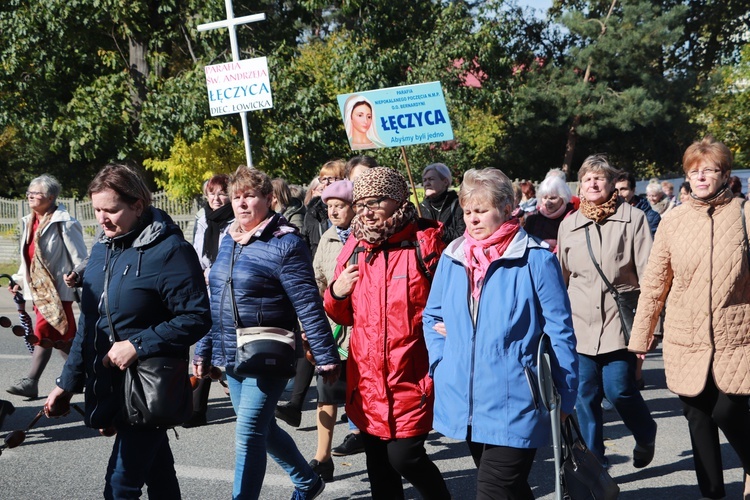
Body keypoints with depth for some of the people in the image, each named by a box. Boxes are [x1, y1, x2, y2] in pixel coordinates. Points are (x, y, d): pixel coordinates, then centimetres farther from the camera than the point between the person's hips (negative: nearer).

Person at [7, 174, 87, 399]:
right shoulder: (29, 222, 10)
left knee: (44, 333, -9)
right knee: (61, 337, 11)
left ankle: (31, 382, 2)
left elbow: (80, 259, -13)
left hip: (56, 288, -8)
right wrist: (19, 279, 10)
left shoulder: (63, 223, -14)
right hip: (38, 288, 8)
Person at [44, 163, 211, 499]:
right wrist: (68, 383, 16)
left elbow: (196, 318, -17)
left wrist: (137, 346, -21)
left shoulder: (170, 251, -14)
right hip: (108, 388, 7)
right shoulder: (101, 250, 9)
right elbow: (88, 323, 16)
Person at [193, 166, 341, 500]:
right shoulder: (228, 242, 10)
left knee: (248, 434, -11)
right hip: (232, 358, 8)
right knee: (263, 428, 19)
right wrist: (204, 351, 18)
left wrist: (326, 357, -17)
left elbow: (308, 306, -16)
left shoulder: (285, 244, -13)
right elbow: (215, 303, 17)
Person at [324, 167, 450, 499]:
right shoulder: (354, 248, 9)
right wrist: (336, 294, -4)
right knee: (378, 466, 12)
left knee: (404, 456, -7)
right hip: (367, 381, 5)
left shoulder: (424, 243, -7)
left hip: (412, 379, -5)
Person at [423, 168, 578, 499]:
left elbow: (559, 332, -7)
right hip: (465, 403, 5)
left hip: (513, 407, -5)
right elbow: (432, 317, 18)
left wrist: (564, 399, -5)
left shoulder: (535, 260, -10)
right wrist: (440, 365, 5)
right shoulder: (451, 258, 5)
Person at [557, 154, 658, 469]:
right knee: (586, 394, 4)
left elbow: (647, 273, -3)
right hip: (581, 322, 4)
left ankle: (645, 435, 24)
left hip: (620, 320, -3)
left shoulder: (632, 218, 0)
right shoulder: (568, 225, 12)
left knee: (618, 389, -7)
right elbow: (561, 276, 20)